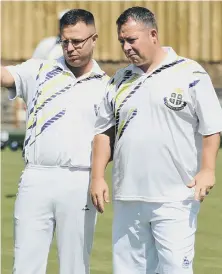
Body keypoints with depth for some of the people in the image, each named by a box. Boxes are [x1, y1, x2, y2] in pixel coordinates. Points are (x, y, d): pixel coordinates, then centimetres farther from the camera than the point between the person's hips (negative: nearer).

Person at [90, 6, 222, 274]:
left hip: (175, 198, -5)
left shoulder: (190, 74, -1)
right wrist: (97, 177, 7)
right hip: (127, 198, 5)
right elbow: (104, 131, 17)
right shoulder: (119, 80, 14)